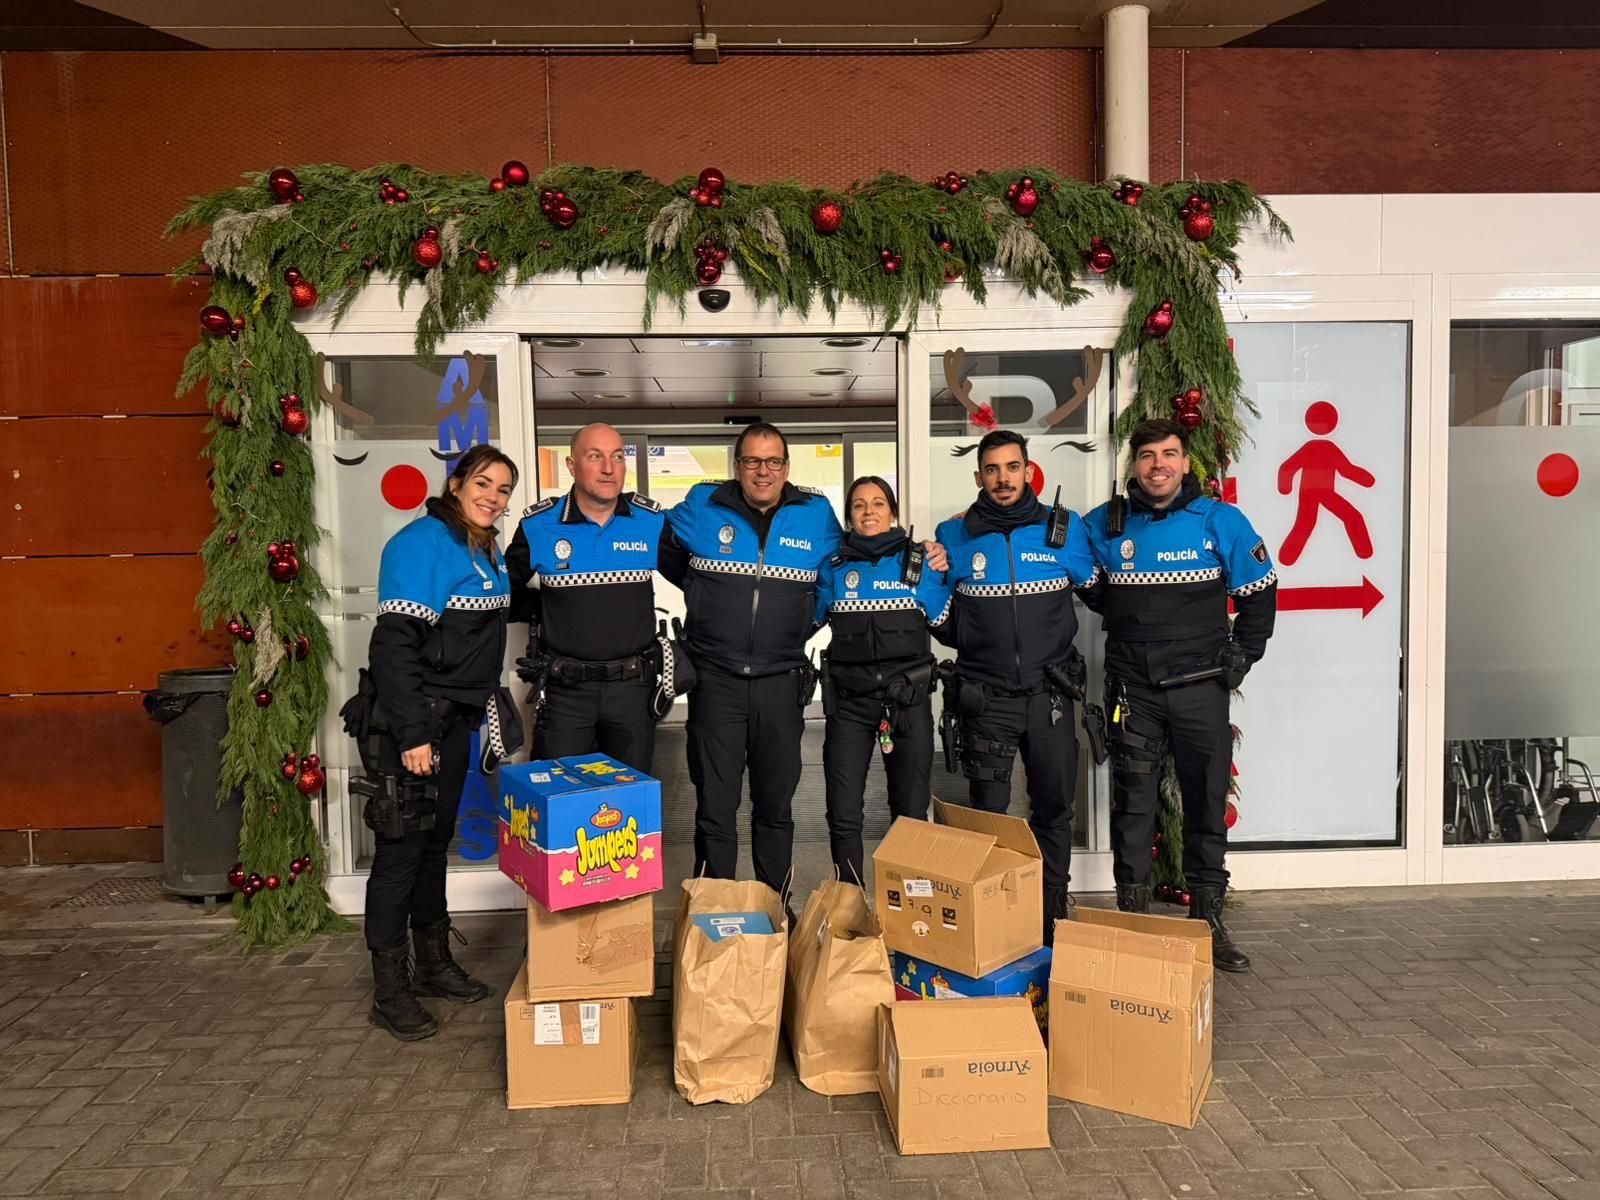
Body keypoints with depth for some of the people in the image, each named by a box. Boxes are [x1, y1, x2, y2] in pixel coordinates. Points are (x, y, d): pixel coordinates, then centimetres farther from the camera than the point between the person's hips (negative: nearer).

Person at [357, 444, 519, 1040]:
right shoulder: (424, 542, -16)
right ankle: (389, 989, 10)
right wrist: (413, 733, -25)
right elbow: (394, 644, -23)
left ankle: (433, 963, 32)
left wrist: (484, 707, 20)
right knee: (402, 847, -1)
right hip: (414, 722, -9)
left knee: (436, 840, 18)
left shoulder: (485, 552, 12)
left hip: (455, 719, 9)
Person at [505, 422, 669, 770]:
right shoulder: (537, 526, -5)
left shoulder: (653, 521, -2)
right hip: (564, 689, -1)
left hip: (633, 687, 1)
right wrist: (545, 613, -1)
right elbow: (510, 591, 11)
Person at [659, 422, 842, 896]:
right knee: (715, 807, 2)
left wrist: (801, 620, 11)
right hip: (716, 681, -1)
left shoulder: (817, 515, 2)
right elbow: (664, 554, 18)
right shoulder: (700, 508, -1)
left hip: (782, 683, 1)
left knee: (775, 805, 12)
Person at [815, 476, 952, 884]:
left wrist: (943, 575, 1)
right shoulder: (834, 566, 9)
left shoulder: (918, 560, 5)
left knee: (911, 813, 7)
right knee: (843, 815, 1)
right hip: (849, 701, 1)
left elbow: (944, 623, 7)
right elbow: (809, 619, 11)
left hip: (909, 700, -1)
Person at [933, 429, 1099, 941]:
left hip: (1050, 693, 1)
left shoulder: (1064, 526, 0)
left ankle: (1054, 914, 24)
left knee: (1054, 810, 10)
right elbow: (942, 621, 10)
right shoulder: (953, 536, 1)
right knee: (987, 815, 5)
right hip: (985, 697, -1)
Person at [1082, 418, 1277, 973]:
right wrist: (1124, 628, 8)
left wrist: (1240, 657, 3)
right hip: (1132, 688, 0)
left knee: (1207, 802, 7)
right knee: (1133, 805, 4)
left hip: (1201, 686, 0)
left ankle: (1209, 920, 20)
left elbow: (1260, 593, 8)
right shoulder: (1103, 526, 2)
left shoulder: (1220, 521, 0)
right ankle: (1131, 919, 14)